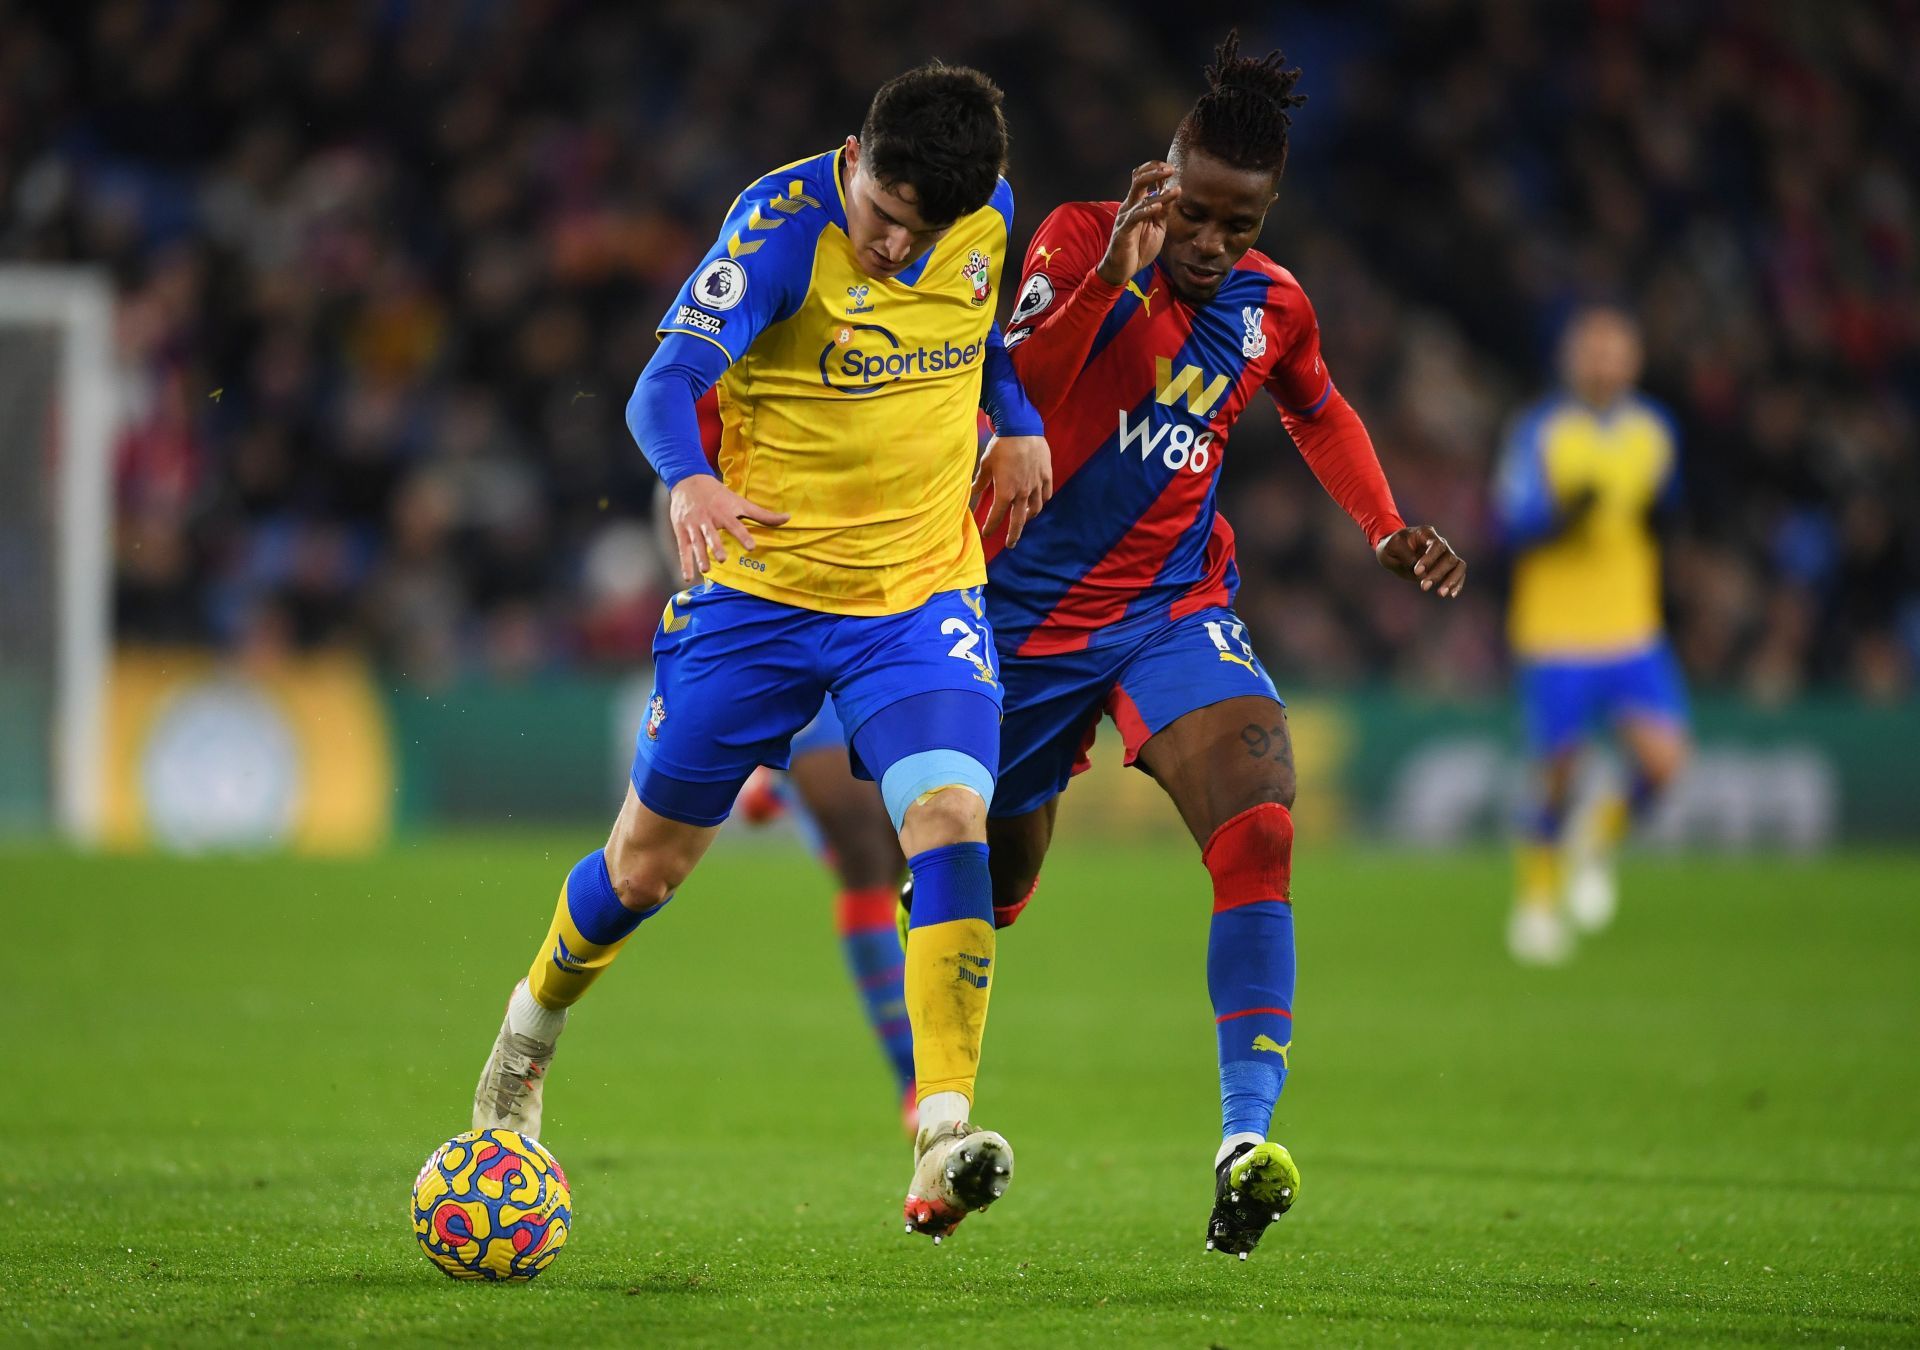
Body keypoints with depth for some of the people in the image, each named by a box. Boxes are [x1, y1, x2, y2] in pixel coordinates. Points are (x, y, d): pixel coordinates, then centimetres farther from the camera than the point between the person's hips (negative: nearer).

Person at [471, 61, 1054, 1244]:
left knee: (950, 815, -22)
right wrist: (692, 481, -48)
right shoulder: (782, 226, -19)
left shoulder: (988, 214, -4)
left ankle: (942, 1148, -28)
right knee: (650, 861, 10)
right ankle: (531, 1034, 42)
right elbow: (665, 385, -28)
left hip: (924, 590, 2)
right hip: (762, 587, -2)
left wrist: (1021, 424, 8)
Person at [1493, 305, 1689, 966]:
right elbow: (1511, 522, -8)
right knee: (1557, 773, -1)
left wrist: (1660, 510, -4)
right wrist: (1563, 514, -27)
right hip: (1554, 635, -3)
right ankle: (1536, 899, 22)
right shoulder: (1539, 431, -5)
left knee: (1662, 758, -13)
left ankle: (1599, 839, 17)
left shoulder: (1653, 428, 8)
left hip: (1633, 632, 3)